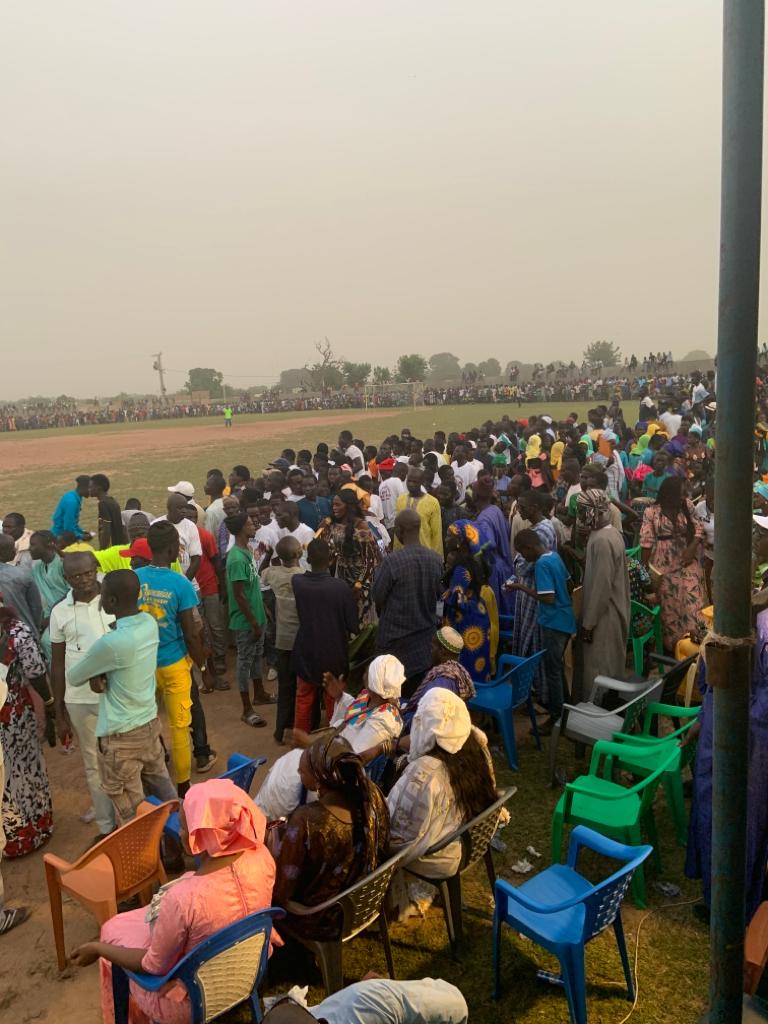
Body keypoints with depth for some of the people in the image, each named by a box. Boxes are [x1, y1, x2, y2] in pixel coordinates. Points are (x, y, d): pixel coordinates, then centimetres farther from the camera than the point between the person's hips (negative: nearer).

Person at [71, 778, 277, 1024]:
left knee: (114, 930, 19)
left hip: (195, 996, -5)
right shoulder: (261, 856, -23)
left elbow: (155, 965, -20)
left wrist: (98, 949, -8)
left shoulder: (184, 898, -39)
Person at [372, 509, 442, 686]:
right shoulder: (436, 559, -7)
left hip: (396, 633, -4)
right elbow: (439, 594, 6)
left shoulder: (393, 561, -23)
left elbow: (377, 595, -12)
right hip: (426, 632, 4)